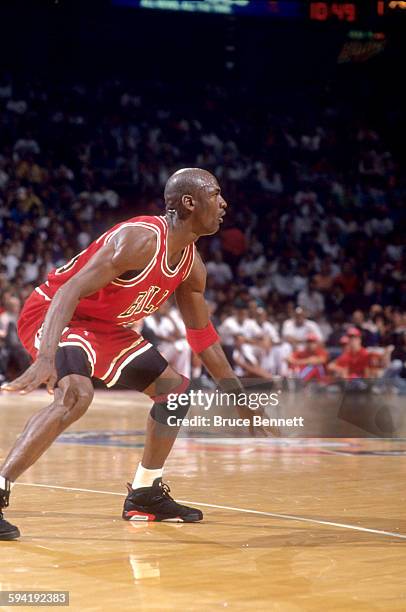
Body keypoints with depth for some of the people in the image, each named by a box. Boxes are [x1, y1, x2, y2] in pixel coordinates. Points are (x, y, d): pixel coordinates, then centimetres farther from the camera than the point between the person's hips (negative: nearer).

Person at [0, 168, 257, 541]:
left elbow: (201, 333, 14)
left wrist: (238, 395, 15)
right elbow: (69, 291, -35)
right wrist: (46, 359, -48)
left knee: (175, 388, 12)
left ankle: (145, 495, 22)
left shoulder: (192, 265, 0)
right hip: (51, 313, -10)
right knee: (76, 394, -36)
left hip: (103, 326, 10)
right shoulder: (140, 239, -28)